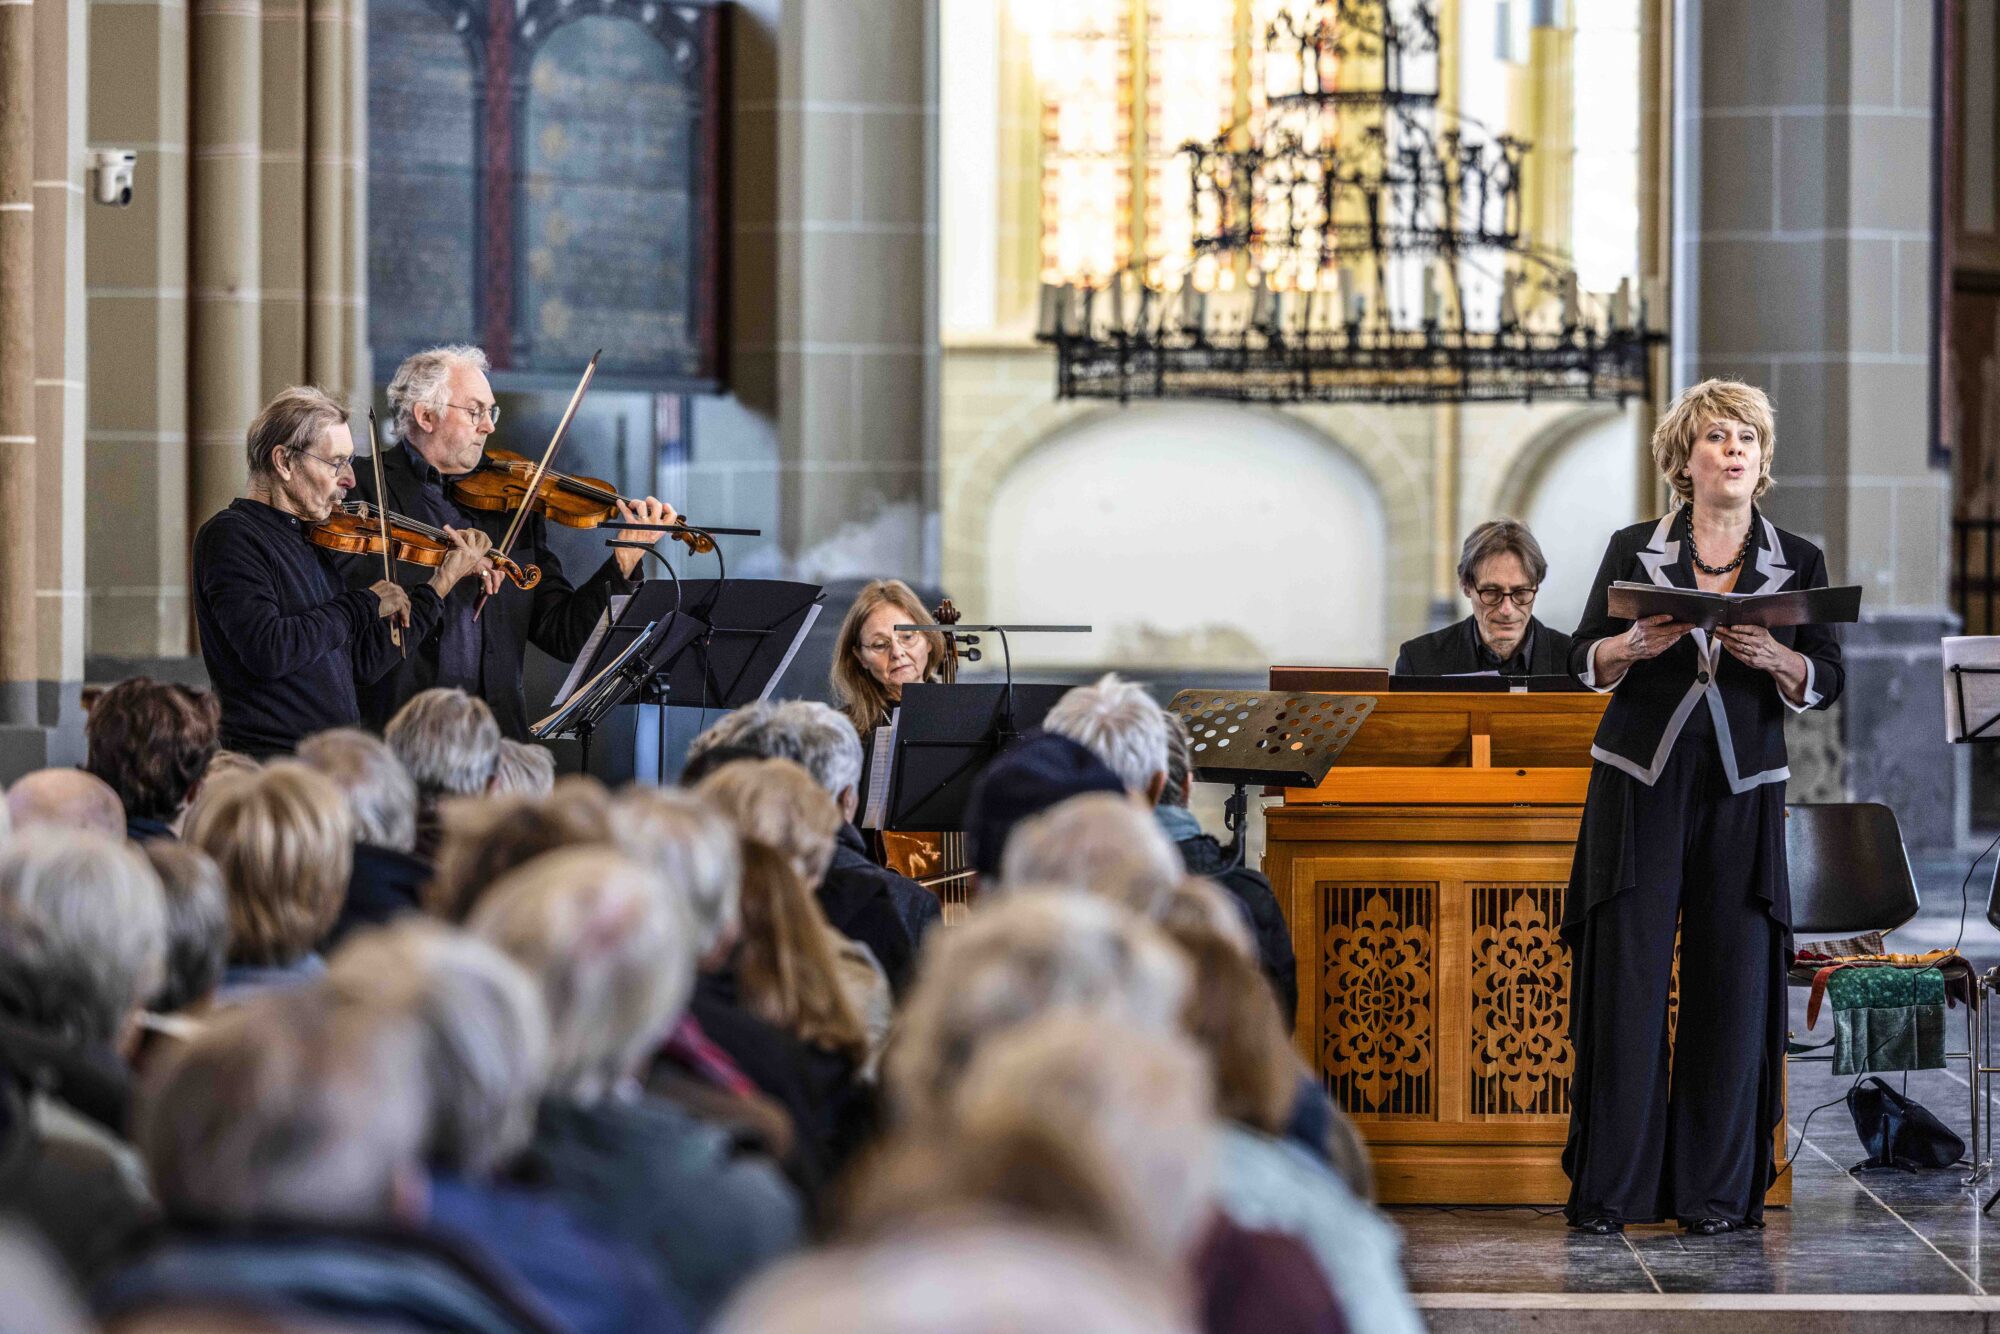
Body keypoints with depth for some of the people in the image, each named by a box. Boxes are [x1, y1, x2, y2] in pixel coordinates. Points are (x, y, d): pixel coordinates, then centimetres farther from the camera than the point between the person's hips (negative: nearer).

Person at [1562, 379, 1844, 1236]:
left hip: (1742, 797, 1)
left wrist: (1773, 657, -17)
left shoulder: (1798, 563, 8)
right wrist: (1635, 644, -17)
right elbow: (1584, 662, 3)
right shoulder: (1634, 551, 6)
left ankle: (1716, 1190, 4)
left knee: (1733, 984, -3)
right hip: (1639, 787, -1)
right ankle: (1609, 1189, 0)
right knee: (1626, 979, -5)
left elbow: (1825, 683, 3)